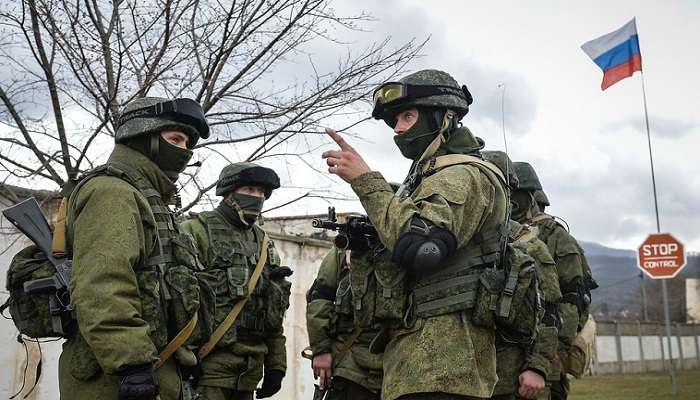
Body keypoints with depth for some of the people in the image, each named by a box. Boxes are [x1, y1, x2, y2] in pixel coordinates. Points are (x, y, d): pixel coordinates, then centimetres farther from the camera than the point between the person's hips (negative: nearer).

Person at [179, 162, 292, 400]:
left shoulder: (264, 244, 18)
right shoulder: (198, 231, -3)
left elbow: (276, 311, 19)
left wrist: (276, 364, 14)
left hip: (251, 364, 6)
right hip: (211, 359, -6)